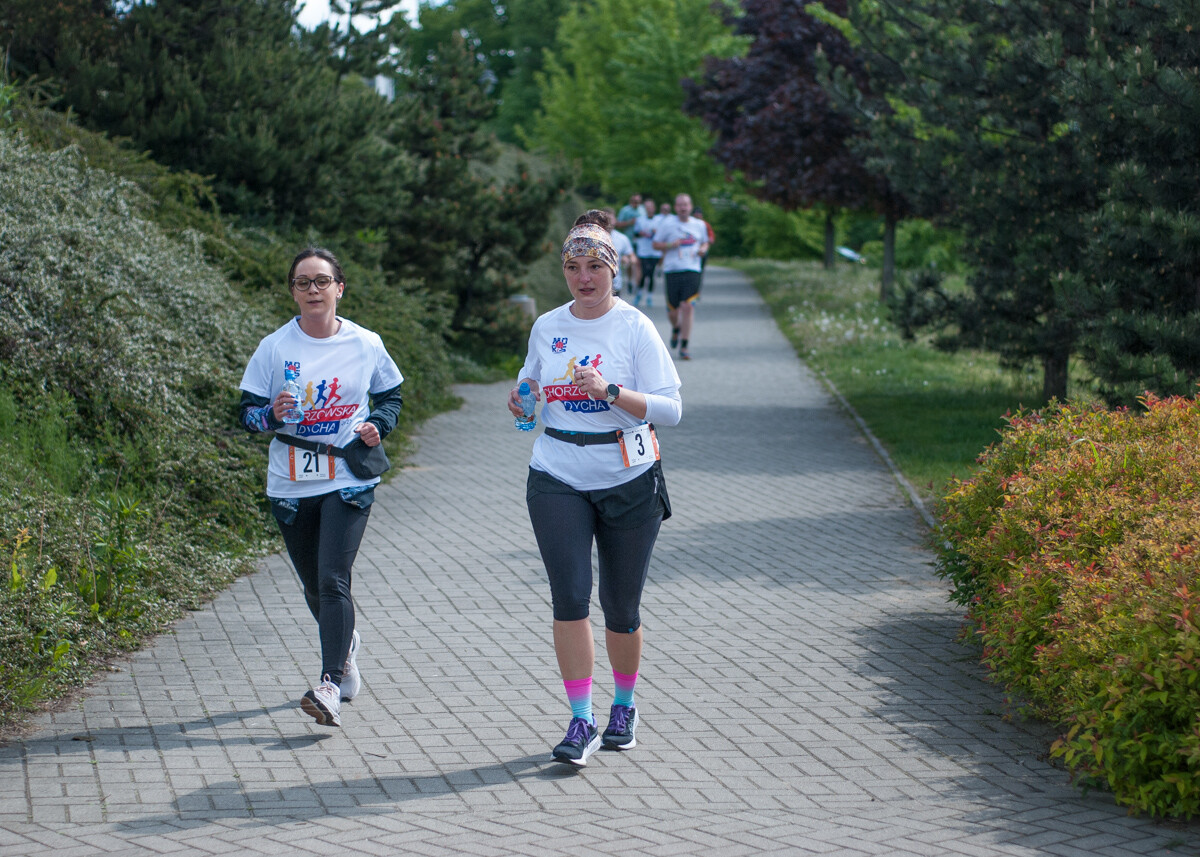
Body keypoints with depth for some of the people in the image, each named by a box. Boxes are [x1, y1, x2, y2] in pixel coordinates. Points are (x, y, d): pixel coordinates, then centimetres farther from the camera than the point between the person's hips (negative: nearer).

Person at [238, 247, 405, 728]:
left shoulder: (365, 345, 0)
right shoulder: (274, 348, -1)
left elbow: (391, 394, 15)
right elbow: (247, 412, 2)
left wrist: (377, 425, -5)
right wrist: (272, 414, -20)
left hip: (348, 480, -2)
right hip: (291, 484, 2)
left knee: (332, 579, -17)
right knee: (314, 585, 14)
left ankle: (330, 686, -21)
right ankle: (346, 646, 44)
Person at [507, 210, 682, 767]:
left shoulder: (635, 328, -6)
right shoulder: (546, 328, 6)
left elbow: (670, 409, -10)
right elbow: (533, 382, 24)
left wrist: (610, 391, -24)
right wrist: (522, 398, 0)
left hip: (629, 481, -2)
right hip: (558, 480, 2)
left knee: (621, 606, 7)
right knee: (569, 597, -11)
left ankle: (623, 707, 29)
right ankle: (581, 722, -5)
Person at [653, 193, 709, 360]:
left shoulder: (699, 225, 10)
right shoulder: (668, 224, 2)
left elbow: (705, 242, 25)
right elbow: (656, 244, 6)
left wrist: (703, 249, 2)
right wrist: (671, 245, -12)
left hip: (692, 270, 1)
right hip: (672, 270, -1)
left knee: (688, 306, -12)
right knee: (672, 309, 4)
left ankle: (684, 347, -9)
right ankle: (676, 329, 41)